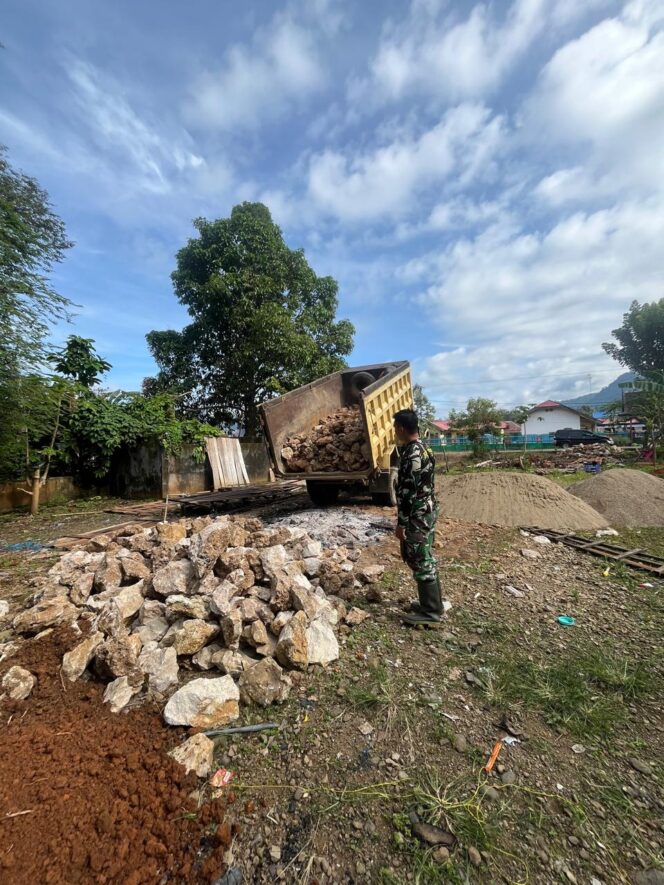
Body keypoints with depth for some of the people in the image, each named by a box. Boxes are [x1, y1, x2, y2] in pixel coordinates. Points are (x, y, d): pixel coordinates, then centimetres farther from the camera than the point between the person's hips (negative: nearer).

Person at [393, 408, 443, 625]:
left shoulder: (413, 455, -23)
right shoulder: (421, 448, 9)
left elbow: (408, 493, -23)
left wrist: (401, 523, -17)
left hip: (418, 516, -10)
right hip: (425, 512, 10)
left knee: (422, 562, 2)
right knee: (424, 559, 19)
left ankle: (431, 611, 17)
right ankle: (431, 602, 33)